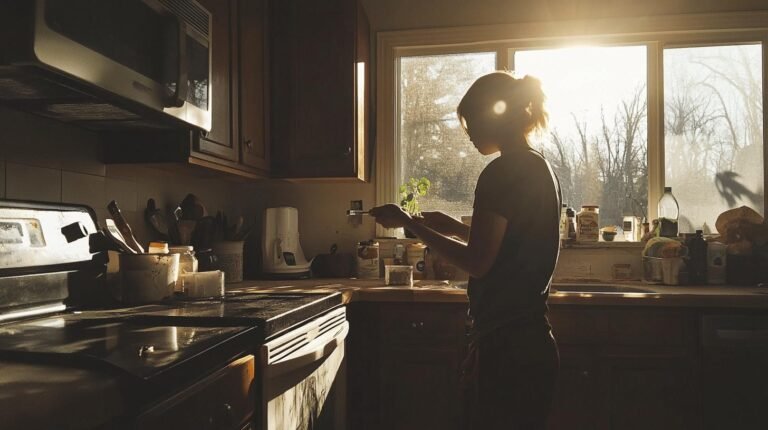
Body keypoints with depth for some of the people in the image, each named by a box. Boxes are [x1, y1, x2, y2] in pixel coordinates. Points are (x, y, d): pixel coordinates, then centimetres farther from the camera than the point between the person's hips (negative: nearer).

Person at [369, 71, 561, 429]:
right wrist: (456, 228, 16)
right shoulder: (540, 169, 13)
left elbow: (477, 262, -18)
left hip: (507, 347, -9)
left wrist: (409, 223, -11)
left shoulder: (502, 172, -16)